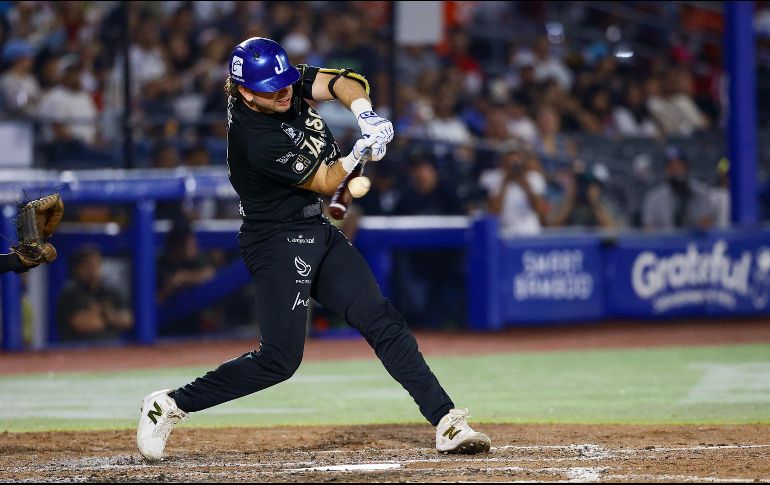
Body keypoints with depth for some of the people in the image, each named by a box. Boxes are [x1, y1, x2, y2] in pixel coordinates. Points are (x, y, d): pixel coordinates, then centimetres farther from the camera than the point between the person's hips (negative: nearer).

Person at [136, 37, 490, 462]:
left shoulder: (286, 80, -4)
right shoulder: (256, 140, -26)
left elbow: (343, 83, -8)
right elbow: (325, 183, -15)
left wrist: (363, 112, -26)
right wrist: (361, 151, -23)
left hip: (318, 234, 8)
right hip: (278, 241, -8)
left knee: (382, 321, 0)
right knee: (280, 358, -12)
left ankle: (446, 422, -2)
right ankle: (170, 405, -1)